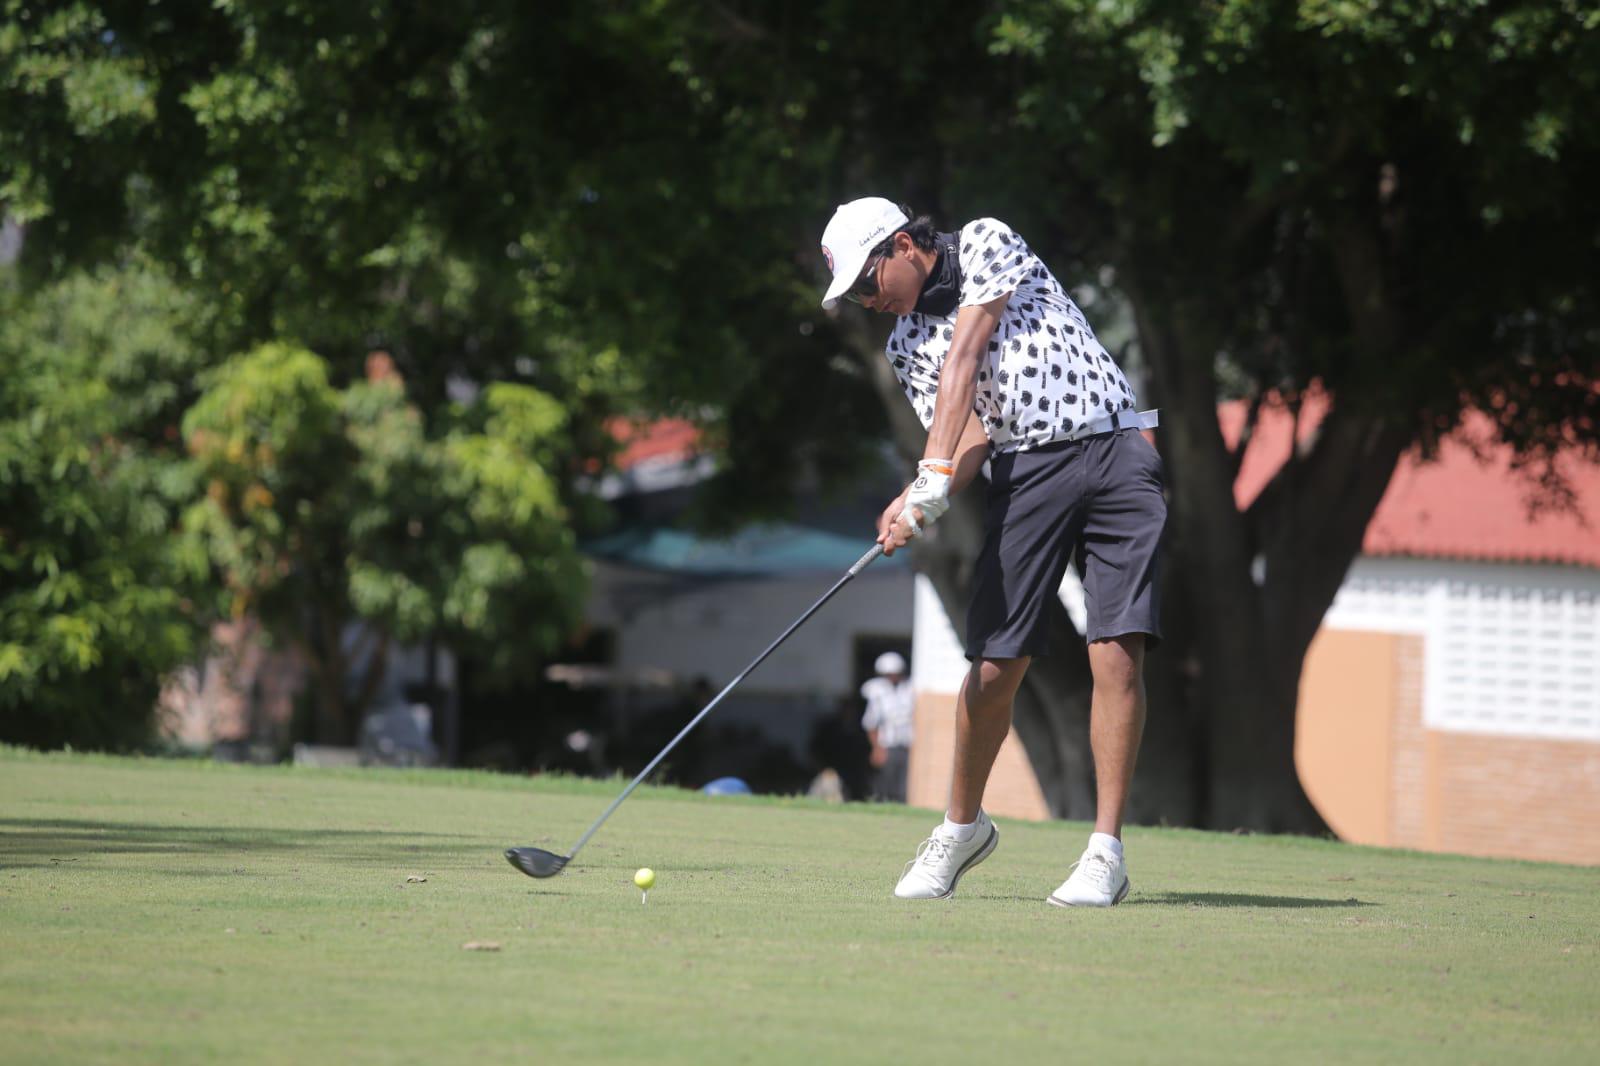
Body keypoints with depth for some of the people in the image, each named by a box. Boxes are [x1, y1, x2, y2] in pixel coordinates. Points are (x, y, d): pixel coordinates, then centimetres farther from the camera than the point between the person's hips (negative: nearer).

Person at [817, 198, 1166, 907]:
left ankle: (1106, 851, -10)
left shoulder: (986, 244, 3)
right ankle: (962, 827, 19)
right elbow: (974, 427, 1)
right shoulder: (905, 344, 15)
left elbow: (965, 360, -9)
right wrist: (923, 500, -20)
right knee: (995, 665, -4)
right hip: (1026, 472, 4)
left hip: (1115, 451, -4)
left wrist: (933, 477, -18)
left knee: (1117, 652, -14)